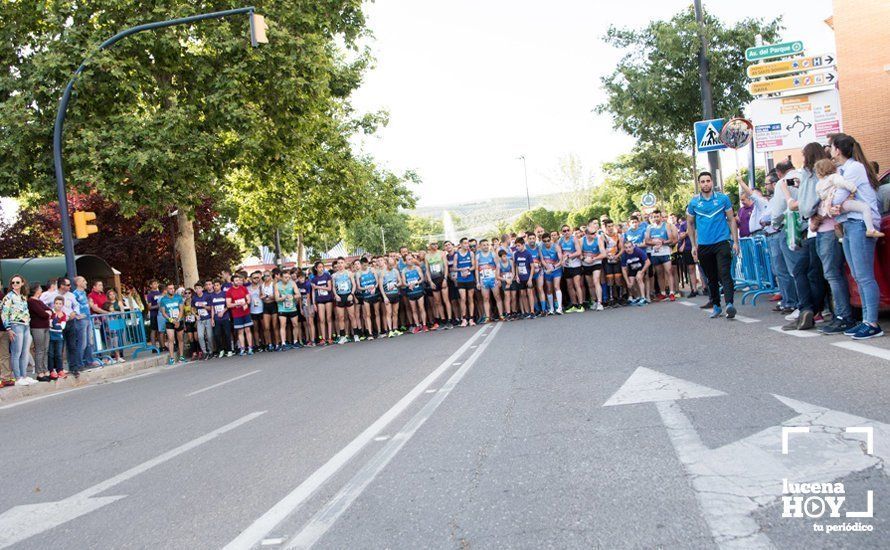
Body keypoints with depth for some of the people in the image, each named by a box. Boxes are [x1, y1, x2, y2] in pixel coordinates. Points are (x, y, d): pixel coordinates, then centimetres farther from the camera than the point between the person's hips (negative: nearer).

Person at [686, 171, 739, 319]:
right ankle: (716, 306, 21)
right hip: (703, 245, 3)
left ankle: (729, 304, -22)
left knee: (725, 275, -14)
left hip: (722, 242, -2)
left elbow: (731, 220, 5)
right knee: (711, 278, 11)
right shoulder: (694, 202, 4)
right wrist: (693, 245, 9)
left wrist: (735, 241, -1)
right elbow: (690, 223, 13)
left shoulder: (723, 198, 1)